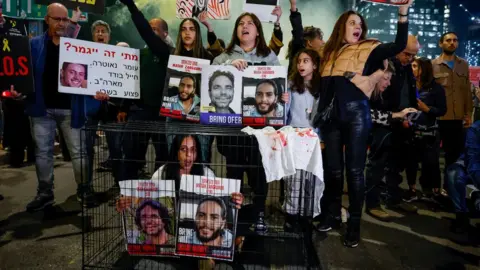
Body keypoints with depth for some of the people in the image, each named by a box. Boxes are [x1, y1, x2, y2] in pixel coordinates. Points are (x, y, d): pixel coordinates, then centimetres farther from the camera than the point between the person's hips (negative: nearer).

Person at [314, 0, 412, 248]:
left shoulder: (369, 49, 7)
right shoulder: (330, 52, 18)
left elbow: (399, 46, -5)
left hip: (356, 112, -3)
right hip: (330, 114, 3)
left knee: (354, 170, 0)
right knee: (332, 168, 10)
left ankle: (354, 224, 12)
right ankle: (332, 214, 27)